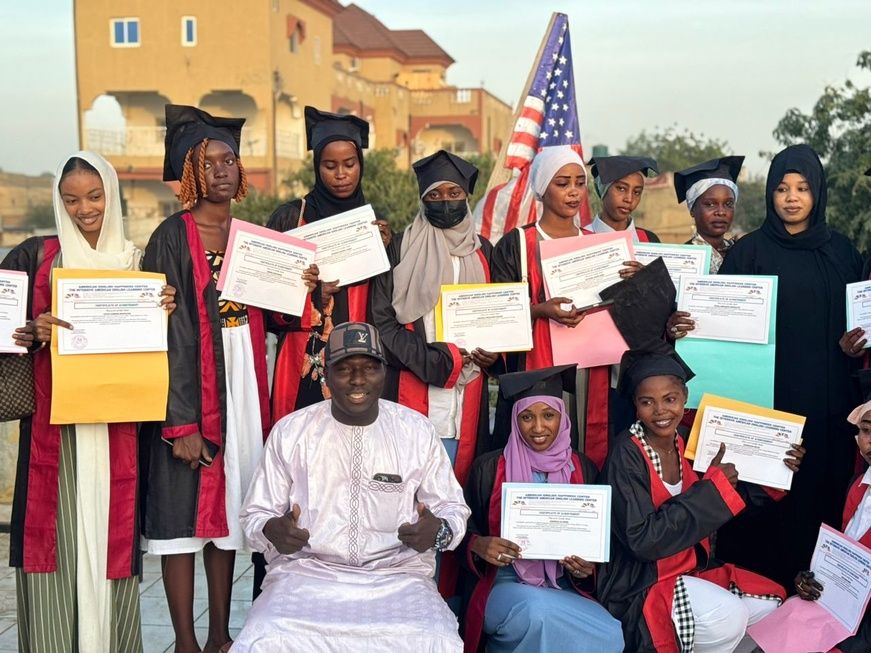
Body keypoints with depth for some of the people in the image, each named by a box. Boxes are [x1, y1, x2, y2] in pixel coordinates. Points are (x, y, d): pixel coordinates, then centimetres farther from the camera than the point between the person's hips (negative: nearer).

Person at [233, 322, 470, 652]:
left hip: (398, 574, 0)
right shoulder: (289, 431, 3)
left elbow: (452, 507, 11)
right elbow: (255, 513, 10)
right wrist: (272, 530, -15)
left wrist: (440, 531, -13)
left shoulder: (418, 431, 4)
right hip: (306, 571, 0)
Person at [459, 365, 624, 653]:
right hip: (506, 586, -3)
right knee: (539, 611, -37)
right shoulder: (489, 467, 0)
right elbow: (464, 530, 5)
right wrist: (479, 545, -19)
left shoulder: (583, 469, 7)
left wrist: (587, 567, -11)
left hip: (565, 589, 3)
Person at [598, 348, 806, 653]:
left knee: (770, 603, 0)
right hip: (640, 587, -7)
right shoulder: (626, 456, -20)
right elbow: (643, 540, -26)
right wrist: (713, 487, -23)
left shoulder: (688, 444, 0)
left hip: (692, 569, 8)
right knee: (729, 616, -25)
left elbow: (727, 501, 13)